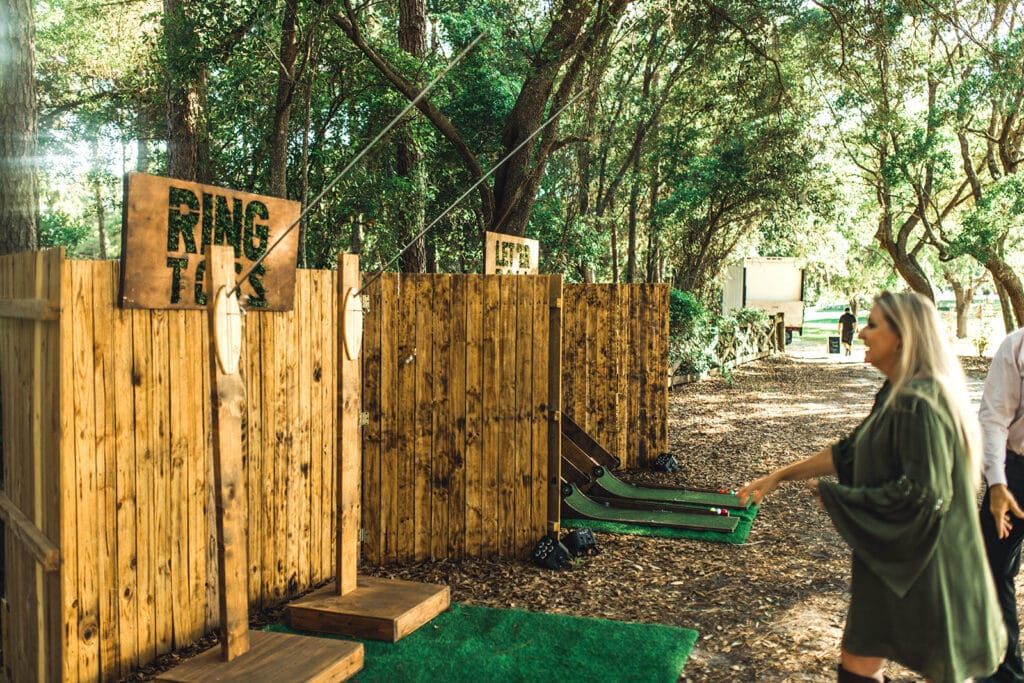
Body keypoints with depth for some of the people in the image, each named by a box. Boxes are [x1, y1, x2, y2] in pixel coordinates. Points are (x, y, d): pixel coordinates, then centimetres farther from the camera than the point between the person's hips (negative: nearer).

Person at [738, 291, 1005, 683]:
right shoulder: (897, 395, 9)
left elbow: (921, 493, -26)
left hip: (917, 565, -9)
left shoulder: (918, 403, -22)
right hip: (893, 558, 9)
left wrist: (836, 496, -16)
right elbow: (849, 451, 15)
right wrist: (780, 476, 16)